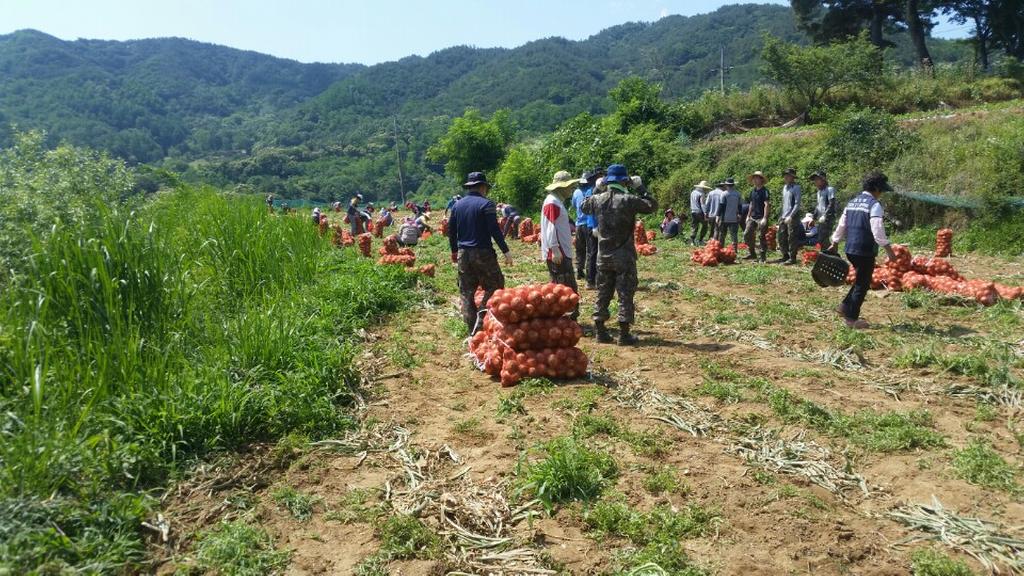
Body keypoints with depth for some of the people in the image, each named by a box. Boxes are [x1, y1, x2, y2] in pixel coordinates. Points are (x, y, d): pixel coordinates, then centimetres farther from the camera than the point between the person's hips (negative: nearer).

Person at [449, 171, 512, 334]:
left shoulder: (457, 205, 10)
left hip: (463, 253, 6)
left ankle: (472, 330, 11)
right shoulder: (486, 204, -8)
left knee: (466, 292, 9)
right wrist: (505, 251, -10)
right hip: (482, 253, -6)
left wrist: (454, 251, 26)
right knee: (495, 285, 7)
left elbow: (451, 231, 15)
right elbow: (495, 230, -14)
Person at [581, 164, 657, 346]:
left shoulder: (598, 199, -2)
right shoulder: (629, 200, -15)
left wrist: (596, 190, 19)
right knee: (625, 295, 3)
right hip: (624, 256, -4)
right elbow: (652, 206, -4)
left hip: (603, 256, 4)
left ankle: (600, 331, 18)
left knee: (603, 294, 13)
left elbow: (584, 207, 19)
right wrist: (641, 189, 3)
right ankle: (624, 335, 6)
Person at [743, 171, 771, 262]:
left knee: (761, 237, -4)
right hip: (752, 217, 8)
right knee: (746, 234, 5)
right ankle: (752, 253, 17)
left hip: (761, 218, -8)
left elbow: (767, 205, -15)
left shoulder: (764, 191, -9)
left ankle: (763, 256, 5)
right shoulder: (753, 191, 13)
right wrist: (748, 216, 17)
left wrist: (765, 218, -21)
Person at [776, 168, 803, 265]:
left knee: (792, 238, -4)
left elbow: (797, 204, -13)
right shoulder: (785, 187, 15)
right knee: (781, 237, 11)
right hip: (783, 217, 8)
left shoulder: (796, 187, -8)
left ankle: (792, 258, 2)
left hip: (792, 217, -8)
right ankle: (785, 256, 23)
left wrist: (790, 216, -18)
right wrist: (781, 215, 15)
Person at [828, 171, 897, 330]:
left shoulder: (852, 202, 12)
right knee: (863, 284, 3)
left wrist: (835, 243, 24)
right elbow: (878, 230, -20)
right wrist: (888, 248, -17)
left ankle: (845, 307, 21)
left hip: (850, 249, 8)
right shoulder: (874, 205, -12)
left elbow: (842, 225, 16)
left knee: (861, 280, 23)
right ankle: (852, 318, 7)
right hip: (865, 251, -8)